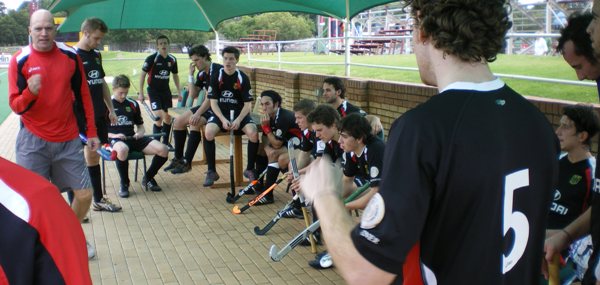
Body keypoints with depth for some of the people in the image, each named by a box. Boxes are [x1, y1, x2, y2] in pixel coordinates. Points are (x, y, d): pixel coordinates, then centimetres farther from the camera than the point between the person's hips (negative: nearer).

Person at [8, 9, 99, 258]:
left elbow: (83, 96, 8)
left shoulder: (70, 56, 0)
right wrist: (30, 93, -29)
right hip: (33, 141, -2)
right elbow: (16, 106, -8)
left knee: (84, 194, 4)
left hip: (68, 140, 2)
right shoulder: (19, 60, -7)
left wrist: (90, 132, 7)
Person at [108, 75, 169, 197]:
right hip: (114, 140, -4)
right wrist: (113, 135, -13)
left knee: (163, 150, -18)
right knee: (122, 150, -44)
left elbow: (140, 126, 25)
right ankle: (124, 183, -17)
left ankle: (148, 178, 8)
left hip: (133, 138, 5)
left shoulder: (132, 104, 16)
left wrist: (140, 132, 2)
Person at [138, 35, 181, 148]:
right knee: (159, 117, -16)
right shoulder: (152, 58, -15)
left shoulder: (172, 59, -1)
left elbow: (175, 75, 13)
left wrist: (179, 91, 10)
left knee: (168, 117, 9)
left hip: (166, 90, 5)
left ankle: (165, 141, 24)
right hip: (153, 90, -5)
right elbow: (143, 74, -10)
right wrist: (141, 93, -12)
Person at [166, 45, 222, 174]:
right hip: (207, 106, 10)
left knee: (195, 123, -29)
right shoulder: (201, 74, 11)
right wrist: (191, 75, 2)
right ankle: (178, 158, 13)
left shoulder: (217, 70, -17)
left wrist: (198, 114, -26)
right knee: (178, 122, 3)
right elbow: (193, 94, 9)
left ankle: (187, 162, -19)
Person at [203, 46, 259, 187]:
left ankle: (250, 169, -7)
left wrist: (238, 120, -22)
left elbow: (248, 104, -6)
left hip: (240, 113, 0)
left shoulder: (243, 78, -6)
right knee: (208, 131, -31)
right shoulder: (216, 76, -5)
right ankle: (211, 171, -14)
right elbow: (213, 102, -5)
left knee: (253, 133, -30)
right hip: (221, 113, 1)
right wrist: (223, 119, -20)